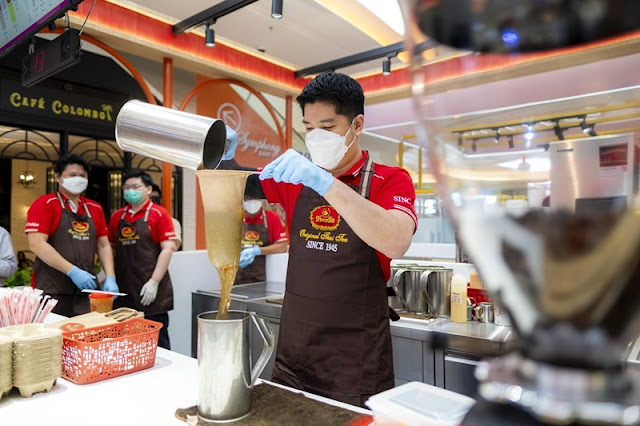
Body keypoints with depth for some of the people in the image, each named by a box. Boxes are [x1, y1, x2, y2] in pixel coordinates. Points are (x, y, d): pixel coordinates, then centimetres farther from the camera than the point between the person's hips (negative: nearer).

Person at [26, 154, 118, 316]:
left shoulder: (95, 208, 13)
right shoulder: (45, 204, -2)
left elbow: (103, 246, 14)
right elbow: (36, 244, -13)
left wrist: (110, 278, 0)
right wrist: (73, 271, -19)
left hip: (86, 291, 5)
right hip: (52, 292, -4)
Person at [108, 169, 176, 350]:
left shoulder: (159, 214, -4)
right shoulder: (117, 216, 12)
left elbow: (167, 249, -10)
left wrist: (154, 282, -15)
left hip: (151, 291, -5)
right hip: (123, 291, 5)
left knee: (157, 342, 4)